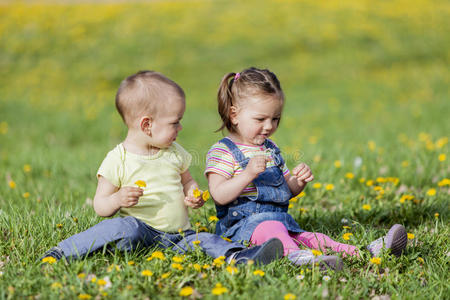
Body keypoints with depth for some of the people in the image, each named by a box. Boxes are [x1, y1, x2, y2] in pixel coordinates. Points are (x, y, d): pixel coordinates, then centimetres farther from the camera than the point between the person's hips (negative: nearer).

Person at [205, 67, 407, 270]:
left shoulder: (270, 149, 22)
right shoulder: (222, 152, -4)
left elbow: (288, 190, 26)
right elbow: (219, 196, -16)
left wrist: (299, 181, 2)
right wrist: (248, 173, -28)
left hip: (281, 220, 8)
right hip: (242, 225, -8)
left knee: (313, 238, -10)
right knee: (269, 229, -39)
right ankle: (295, 255, -66)